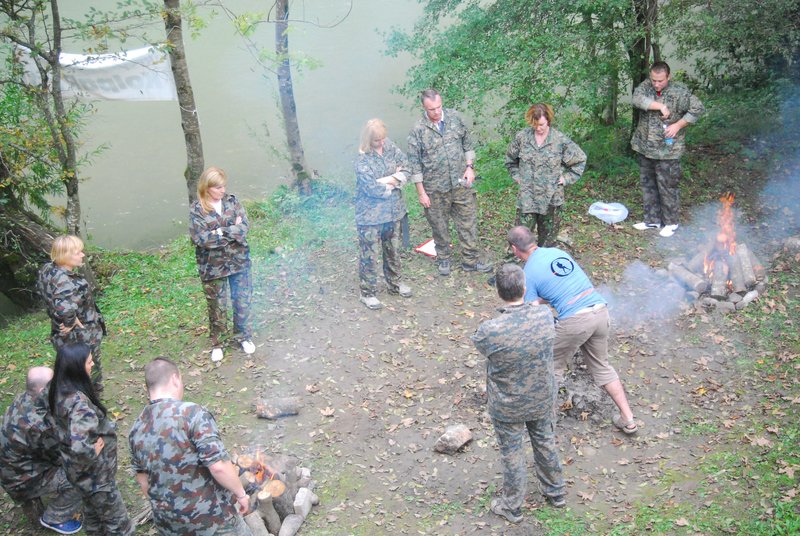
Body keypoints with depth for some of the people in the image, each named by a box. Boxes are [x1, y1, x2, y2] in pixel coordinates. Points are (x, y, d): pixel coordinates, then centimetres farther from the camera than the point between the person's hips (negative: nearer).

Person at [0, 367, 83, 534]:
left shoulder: (23, 399, -10)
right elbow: (61, 456, -20)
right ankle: (53, 518, 9)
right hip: (23, 479, -9)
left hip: (16, 464, 9)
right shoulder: (38, 426, -37)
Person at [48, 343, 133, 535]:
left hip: (82, 470, 9)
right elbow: (79, 447, -45)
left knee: (93, 512, 29)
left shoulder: (62, 390, -7)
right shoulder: (79, 402, -35)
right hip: (94, 473, -8)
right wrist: (95, 450, -25)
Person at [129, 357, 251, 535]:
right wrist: (241, 494, -9)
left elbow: (144, 482, 9)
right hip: (212, 519, -5)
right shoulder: (192, 413, -21)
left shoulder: (136, 430, -1)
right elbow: (219, 466, -24)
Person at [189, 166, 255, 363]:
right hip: (213, 266, -2)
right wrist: (232, 231, -17)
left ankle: (244, 336, 34)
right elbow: (201, 239, -20)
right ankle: (216, 343, 28)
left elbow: (244, 227, -11)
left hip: (238, 261, 3)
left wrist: (219, 232, -20)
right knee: (216, 306, 10)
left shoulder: (232, 202, -2)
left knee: (242, 300, 13)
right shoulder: (197, 211, -10)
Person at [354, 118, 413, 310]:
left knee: (393, 249, 21)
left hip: (393, 210, 7)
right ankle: (368, 293, 15)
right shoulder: (363, 160, -21)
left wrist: (394, 179, -18)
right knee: (369, 254, 3)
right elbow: (372, 188, -26)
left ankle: (394, 283, 39)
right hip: (370, 214, -7)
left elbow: (405, 165, 1)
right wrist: (393, 183, -11)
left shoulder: (389, 146, -1)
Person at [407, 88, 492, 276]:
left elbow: (468, 144, 9)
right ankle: (443, 259, 33)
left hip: (461, 184, 3)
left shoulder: (454, 117, -3)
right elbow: (415, 164, -9)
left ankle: (470, 260, 22)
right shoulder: (418, 130, -13)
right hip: (435, 189, -3)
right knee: (439, 227, 12)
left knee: (468, 222, 9)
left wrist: (470, 167, -2)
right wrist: (421, 193, -9)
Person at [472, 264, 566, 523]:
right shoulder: (545, 314, -23)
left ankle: (512, 506, 38)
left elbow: (478, 343, -7)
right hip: (542, 400, 3)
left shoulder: (490, 330, -32)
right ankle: (556, 492, 49)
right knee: (546, 444, 27)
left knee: (512, 454, 18)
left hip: (508, 407, -3)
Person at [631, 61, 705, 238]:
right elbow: (637, 99, -19)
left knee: (667, 186, 1)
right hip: (645, 147, 6)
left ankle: (671, 222, 14)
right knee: (647, 184, 14)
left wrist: (678, 125, -17)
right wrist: (660, 106, -24)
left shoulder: (679, 91, -12)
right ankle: (652, 219, 27)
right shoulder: (646, 85, 0)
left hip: (667, 150, -5)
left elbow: (697, 109, -10)